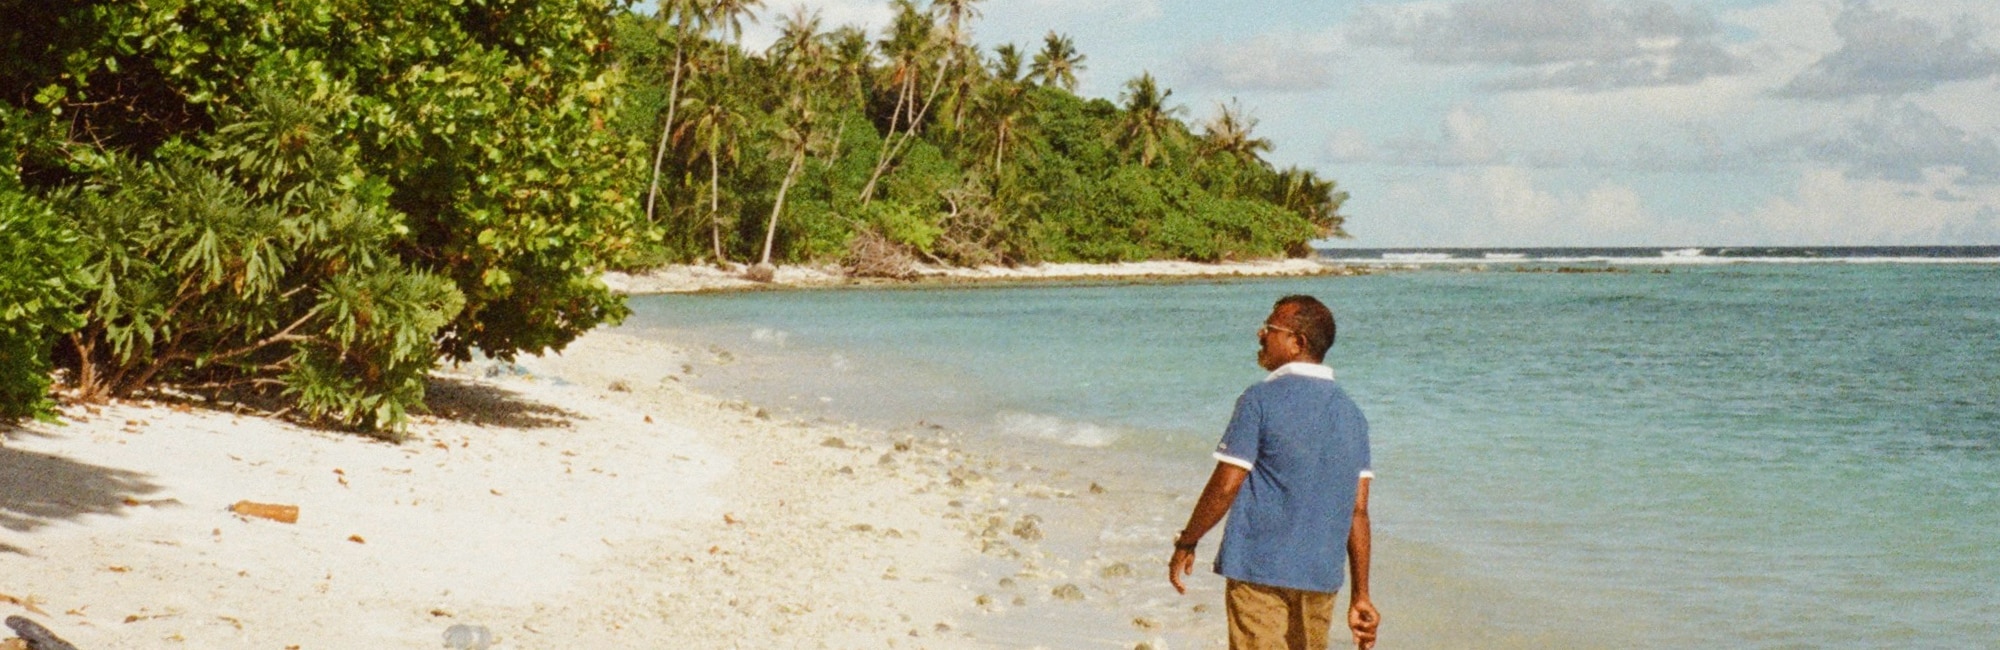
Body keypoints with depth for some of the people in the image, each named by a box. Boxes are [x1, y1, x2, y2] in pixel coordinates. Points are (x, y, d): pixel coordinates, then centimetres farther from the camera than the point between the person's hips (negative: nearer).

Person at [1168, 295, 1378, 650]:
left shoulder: (1261, 400, -9)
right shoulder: (1351, 413, 8)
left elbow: (1225, 486, -11)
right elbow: (1358, 510, 6)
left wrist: (1186, 543, 3)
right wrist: (1360, 596, 8)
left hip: (1259, 570, -6)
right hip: (1322, 577, 6)